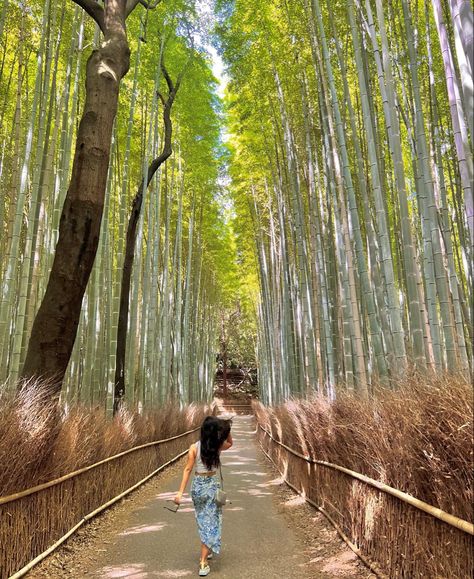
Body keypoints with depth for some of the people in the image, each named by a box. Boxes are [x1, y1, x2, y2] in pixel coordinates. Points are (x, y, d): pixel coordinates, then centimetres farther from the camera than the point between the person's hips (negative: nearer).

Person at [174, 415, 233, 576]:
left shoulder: (194, 447, -11)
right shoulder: (218, 446, -9)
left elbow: (188, 470, -12)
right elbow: (230, 443, 13)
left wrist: (180, 492, -10)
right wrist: (227, 428, -3)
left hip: (198, 486, 2)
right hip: (213, 485, -2)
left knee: (203, 520, 22)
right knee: (210, 522, 5)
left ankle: (207, 551, 40)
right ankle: (203, 562, 1)